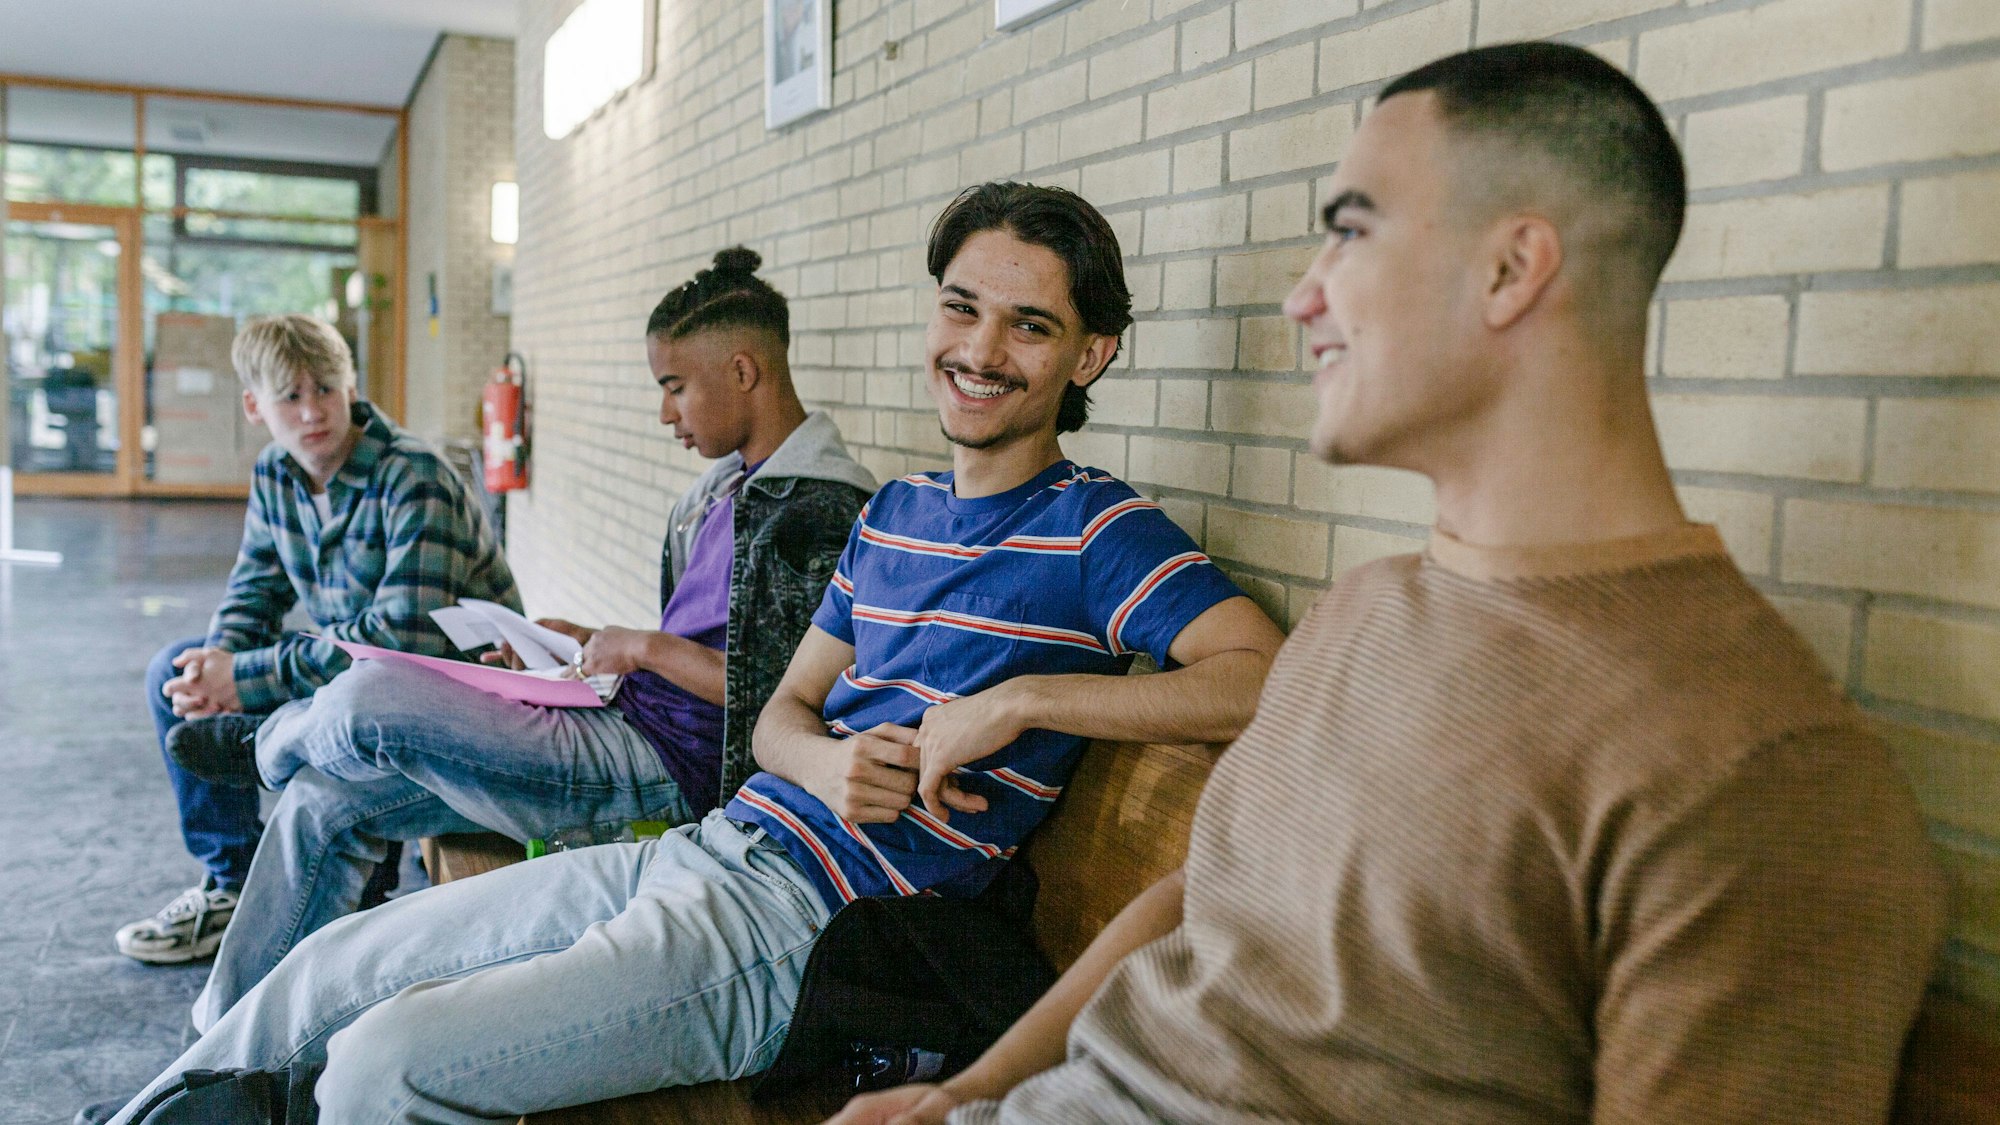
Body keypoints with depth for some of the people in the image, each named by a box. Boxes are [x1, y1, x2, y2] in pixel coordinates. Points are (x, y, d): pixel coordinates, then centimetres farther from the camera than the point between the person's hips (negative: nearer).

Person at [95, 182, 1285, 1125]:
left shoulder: (1098, 531, -8)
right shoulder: (892, 510, 14)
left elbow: (1271, 679, -23)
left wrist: (1020, 697, -23)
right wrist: (827, 763, -9)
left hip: (802, 927, -7)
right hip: (700, 847, 8)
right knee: (332, 964, 11)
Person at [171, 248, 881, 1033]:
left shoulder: (821, 511, -15)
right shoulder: (730, 485, 16)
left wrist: (648, 647, -14)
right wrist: (593, 644, 10)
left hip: (668, 764, -10)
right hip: (627, 725, 10)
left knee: (367, 701, -16)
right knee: (326, 801, 5)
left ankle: (272, 745, 22)